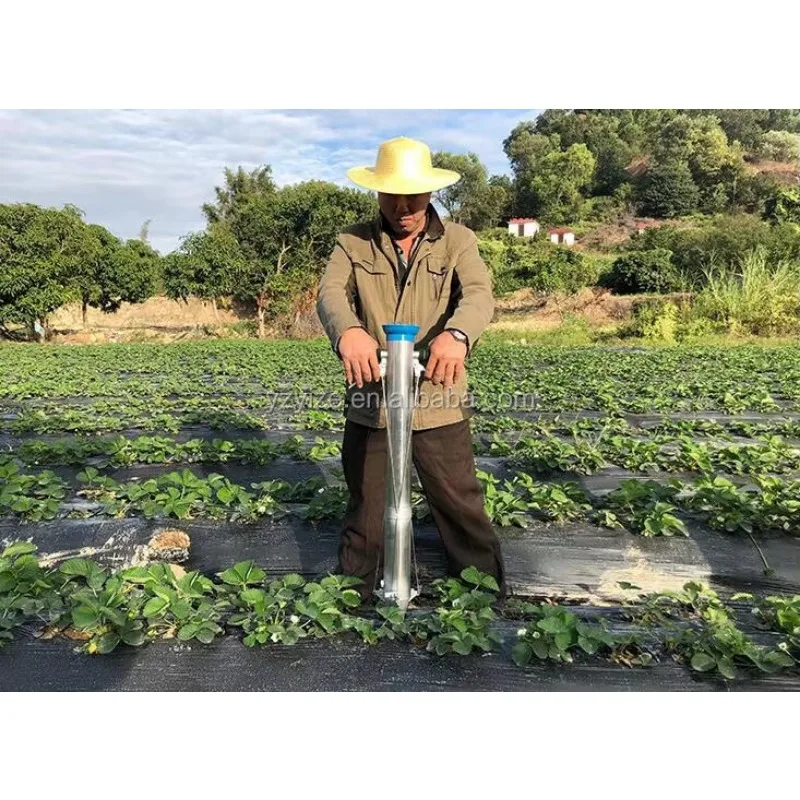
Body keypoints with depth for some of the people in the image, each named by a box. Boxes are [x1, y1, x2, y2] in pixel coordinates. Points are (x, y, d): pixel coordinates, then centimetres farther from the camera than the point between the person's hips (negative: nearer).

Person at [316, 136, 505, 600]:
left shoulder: (459, 241, 1)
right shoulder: (353, 243, 4)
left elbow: (479, 295, -16)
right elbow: (331, 293, -14)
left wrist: (456, 334, -41)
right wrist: (348, 330, -39)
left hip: (439, 404, -1)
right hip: (369, 404, 2)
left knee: (464, 511, 8)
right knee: (364, 515, 16)